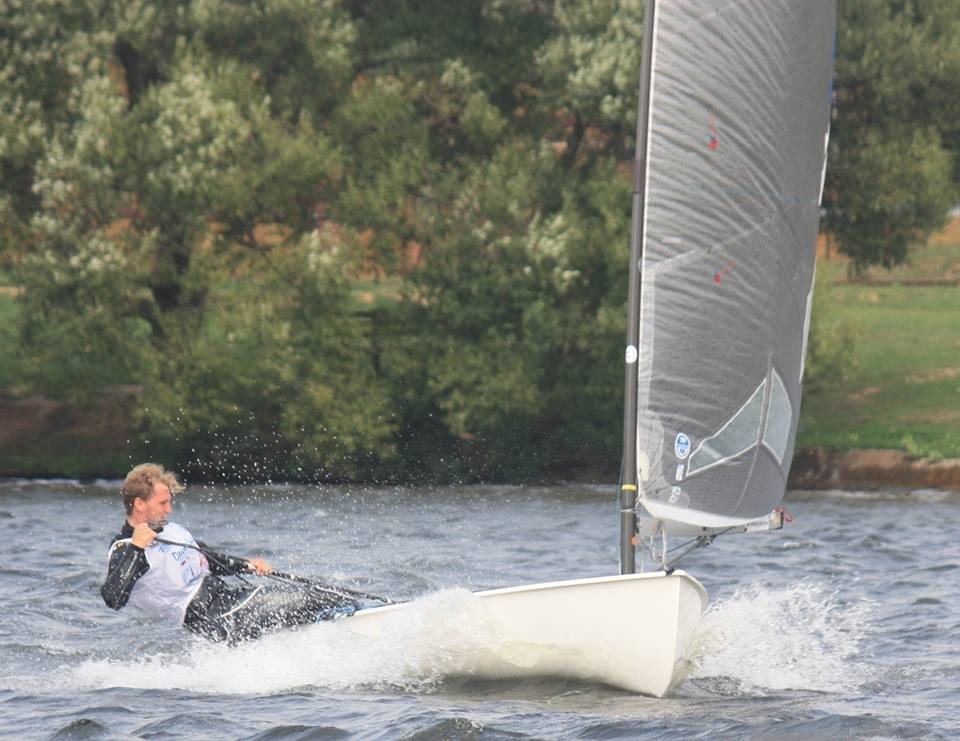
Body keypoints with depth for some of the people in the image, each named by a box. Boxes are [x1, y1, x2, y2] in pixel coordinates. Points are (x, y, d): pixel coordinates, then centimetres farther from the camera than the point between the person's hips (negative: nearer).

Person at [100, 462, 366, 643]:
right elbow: (112, 598, -28)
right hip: (215, 620, -9)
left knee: (311, 592, -1)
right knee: (303, 599, -16)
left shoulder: (171, 531, 16)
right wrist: (135, 548, -31)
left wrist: (247, 565, 13)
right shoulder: (124, 550, -11)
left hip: (225, 593, 9)